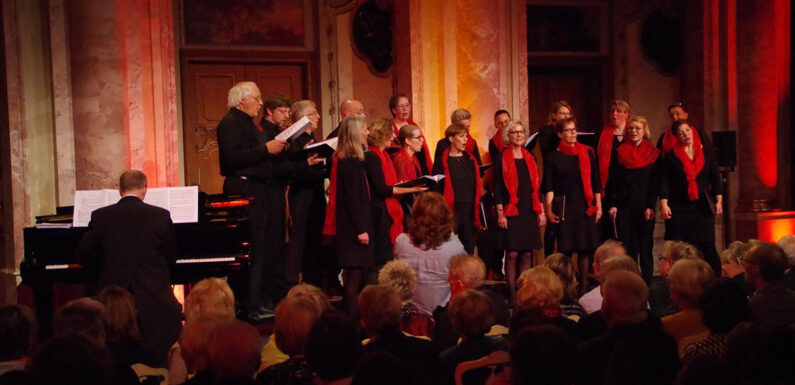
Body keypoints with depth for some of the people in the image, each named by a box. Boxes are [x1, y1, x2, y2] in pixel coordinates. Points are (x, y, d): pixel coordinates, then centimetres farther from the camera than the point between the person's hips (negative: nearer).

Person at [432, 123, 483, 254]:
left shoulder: (471, 159, 13)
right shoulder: (442, 160, -2)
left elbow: (478, 186, 15)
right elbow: (436, 188, -5)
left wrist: (479, 215, 9)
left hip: (470, 209, 5)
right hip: (450, 209, -5)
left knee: (469, 248, 9)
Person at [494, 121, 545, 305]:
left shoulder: (530, 158, 13)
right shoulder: (502, 159, 0)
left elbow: (537, 185, 15)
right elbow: (497, 187, -3)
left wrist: (541, 211, 10)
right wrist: (500, 212, -10)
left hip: (530, 212, 4)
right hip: (511, 212, -4)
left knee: (527, 254, 3)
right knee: (512, 254, -6)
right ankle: (512, 294, -1)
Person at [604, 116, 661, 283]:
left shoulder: (653, 154, 5)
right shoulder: (619, 153, 7)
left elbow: (655, 183, 2)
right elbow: (612, 180, 6)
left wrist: (651, 206, -7)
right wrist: (612, 204, -2)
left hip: (645, 206, -1)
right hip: (623, 205, 1)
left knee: (645, 246, 3)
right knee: (626, 246, -1)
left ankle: (647, 282, 9)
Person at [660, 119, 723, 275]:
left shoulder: (707, 153, 9)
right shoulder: (671, 156, 2)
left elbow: (715, 179, 12)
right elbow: (665, 182, -3)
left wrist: (719, 200, 5)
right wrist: (664, 204, -12)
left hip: (703, 207, 2)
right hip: (678, 208, -1)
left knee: (707, 247, -1)